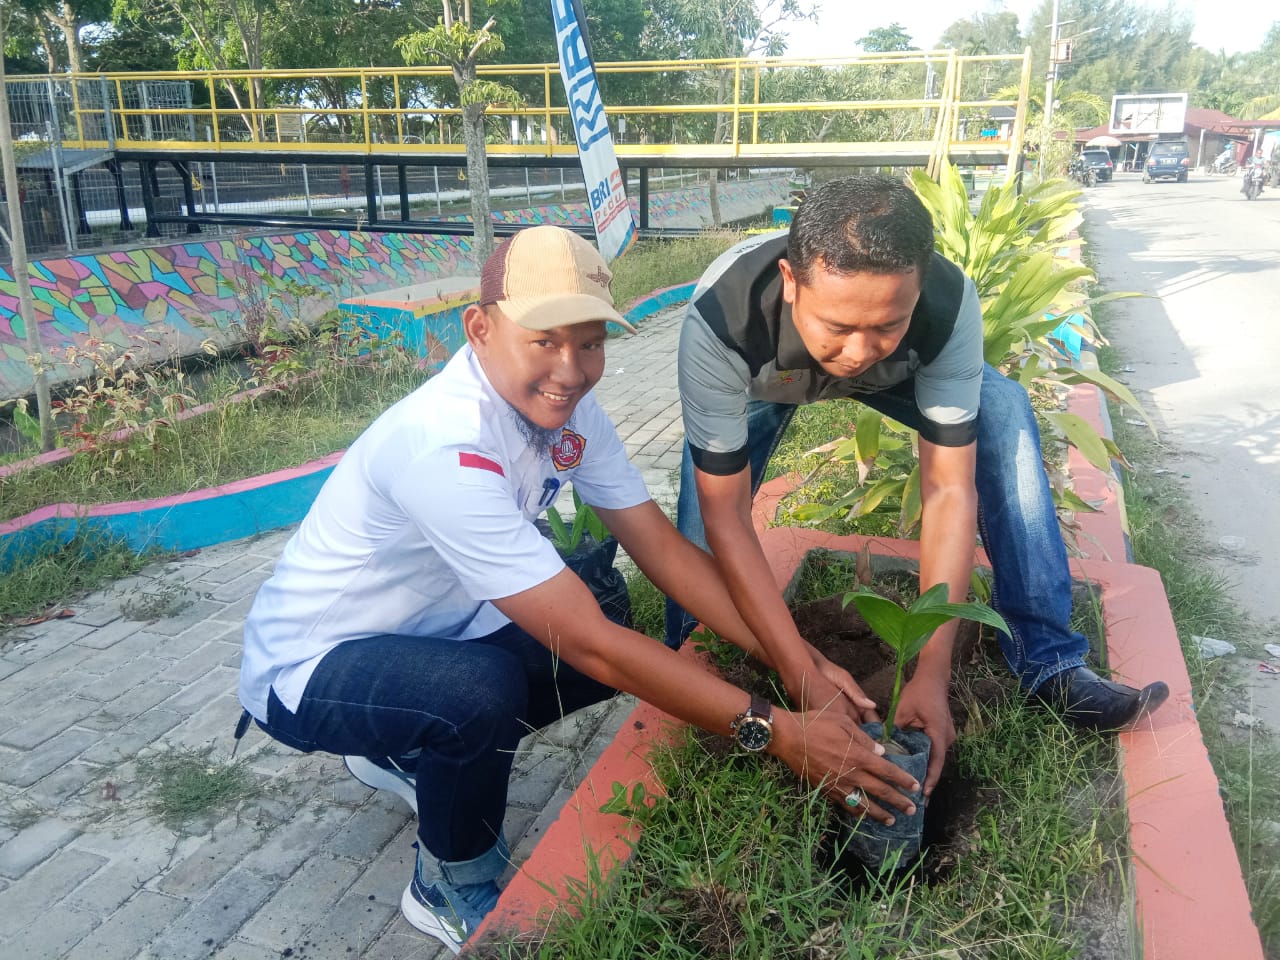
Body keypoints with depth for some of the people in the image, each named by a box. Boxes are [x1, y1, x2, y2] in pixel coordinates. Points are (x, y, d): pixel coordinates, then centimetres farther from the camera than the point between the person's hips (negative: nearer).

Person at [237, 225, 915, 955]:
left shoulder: (567, 407, -11)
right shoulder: (445, 448, -36)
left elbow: (663, 548, -8)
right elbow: (585, 643, -37)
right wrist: (773, 732, -34)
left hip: (434, 635, 8)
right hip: (310, 667, -8)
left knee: (630, 648, -2)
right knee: (479, 693, -36)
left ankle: (415, 755, 18)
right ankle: (454, 888, -2)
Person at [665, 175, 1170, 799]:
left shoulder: (948, 304, -38)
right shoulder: (720, 319, -44)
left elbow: (950, 491, -33)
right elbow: (725, 518, -39)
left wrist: (932, 676, -37)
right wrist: (805, 684, -41)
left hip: (891, 375, 1)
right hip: (759, 381, -1)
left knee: (1003, 410, -22)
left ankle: (1047, 663, -13)